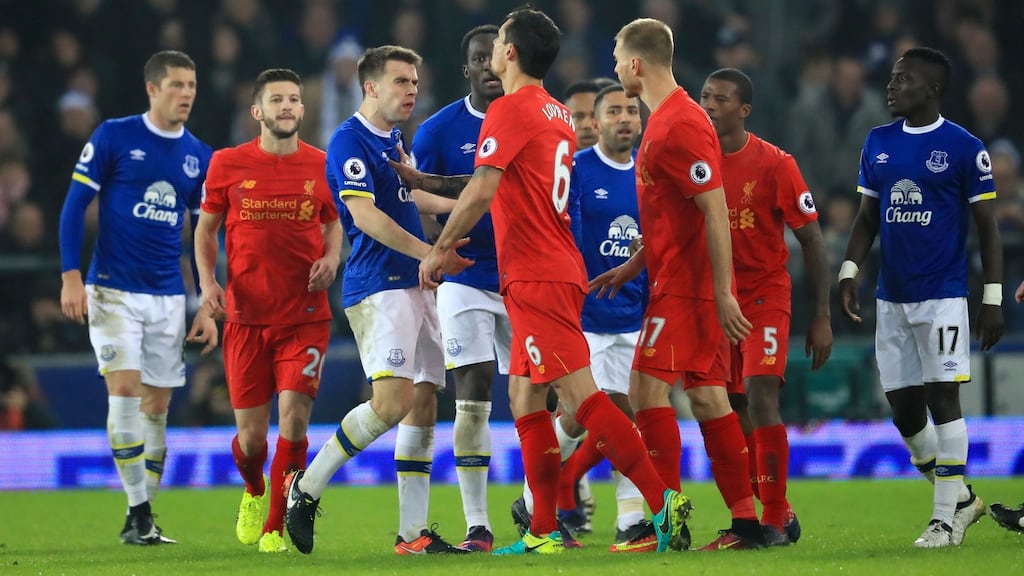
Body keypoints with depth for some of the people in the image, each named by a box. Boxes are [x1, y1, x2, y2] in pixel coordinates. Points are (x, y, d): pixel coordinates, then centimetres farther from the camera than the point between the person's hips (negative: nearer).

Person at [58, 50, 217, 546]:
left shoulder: (199, 157, 8)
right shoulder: (113, 137, -4)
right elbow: (75, 205, -3)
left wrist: (209, 309, 9)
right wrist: (71, 278, -11)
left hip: (168, 297, 4)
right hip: (113, 290, -4)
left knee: (157, 406, 3)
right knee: (125, 388, -15)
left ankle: (143, 518, 12)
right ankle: (138, 513, -10)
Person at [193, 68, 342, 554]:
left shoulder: (321, 166, 3)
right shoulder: (228, 165, 1)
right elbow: (205, 228, 11)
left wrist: (331, 259, -3)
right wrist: (207, 281, -5)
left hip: (306, 316, 0)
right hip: (245, 316, 0)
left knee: (293, 418, -13)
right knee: (251, 433, 3)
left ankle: (275, 527, 3)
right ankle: (254, 493, 38)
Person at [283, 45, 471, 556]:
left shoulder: (393, 139, 17)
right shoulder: (350, 141, -11)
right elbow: (365, 214, -20)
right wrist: (430, 252, -23)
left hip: (413, 285, 9)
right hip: (377, 287, -9)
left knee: (424, 402, 4)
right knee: (393, 399, -20)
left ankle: (412, 532, 5)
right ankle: (306, 486, -5)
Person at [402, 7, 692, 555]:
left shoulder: (509, 110, -10)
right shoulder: (557, 114, 18)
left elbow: (482, 191, -18)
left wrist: (438, 249, -7)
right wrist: (423, 182, 31)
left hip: (536, 277, -9)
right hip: (558, 270, 9)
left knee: (581, 394, -14)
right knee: (525, 398, 11)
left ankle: (663, 500, -21)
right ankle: (544, 532, 10)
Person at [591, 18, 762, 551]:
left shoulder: (680, 126, -16)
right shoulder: (666, 120, 16)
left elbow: (715, 212, -20)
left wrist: (723, 294, -22)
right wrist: (631, 267, 23)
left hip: (684, 285, -10)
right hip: (677, 281, 10)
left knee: (648, 386, -11)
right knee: (706, 395, 8)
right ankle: (745, 521, 7)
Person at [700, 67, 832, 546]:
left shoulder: (774, 164, -11)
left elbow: (812, 241, -7)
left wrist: (822, 315, -10)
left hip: (765, 295, -5)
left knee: (761, 399, -17)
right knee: (733, 412, 6)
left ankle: (774, 522, -11)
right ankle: (778, 512, 19)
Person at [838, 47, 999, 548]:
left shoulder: (963, 147, -5)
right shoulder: (879, 143, 10)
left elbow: (987, 226, -3)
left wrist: (993, 298, -7)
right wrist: (849, 271, 3)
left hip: (941, 295, -6)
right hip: (892, 297, 6)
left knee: (942, 398, -9)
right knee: (903, 409, 5)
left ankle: (945, 519, -4)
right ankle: (961, 497, 21)